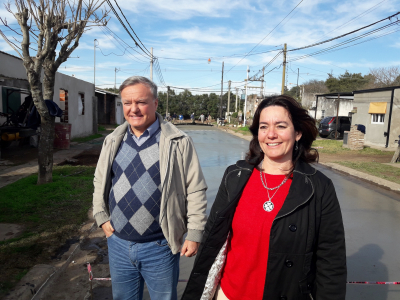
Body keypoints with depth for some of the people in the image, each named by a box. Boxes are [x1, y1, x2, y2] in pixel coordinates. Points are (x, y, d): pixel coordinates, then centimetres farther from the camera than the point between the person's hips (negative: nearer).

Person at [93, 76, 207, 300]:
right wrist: (102, 218, 9)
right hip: (118, 244, 5)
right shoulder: (113, 141, 3)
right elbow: (100, 182, 15)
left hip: (159, 247, -4)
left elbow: (195, 191, -9)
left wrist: (195, 235, -9)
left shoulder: (178, 142, -12)